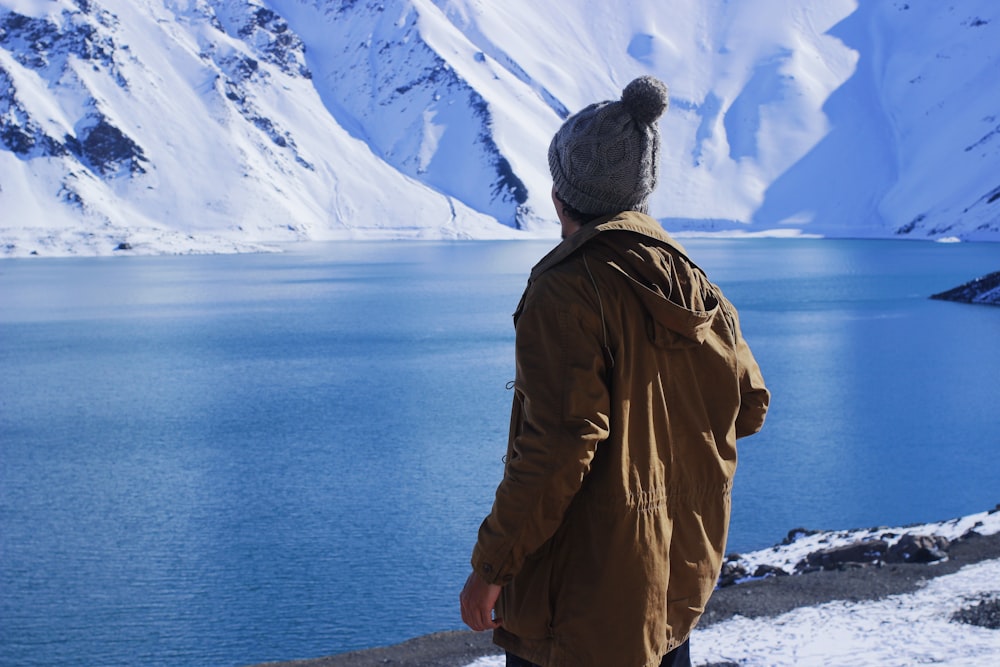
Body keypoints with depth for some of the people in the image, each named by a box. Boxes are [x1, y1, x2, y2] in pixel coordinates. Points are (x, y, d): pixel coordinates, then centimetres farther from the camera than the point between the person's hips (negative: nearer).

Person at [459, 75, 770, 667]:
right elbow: (749, 407, 10)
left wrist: (492, 566, -17)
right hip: (683, 566, 8)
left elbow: (556, 447, -24)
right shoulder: (695, 285, 3)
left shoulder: (565, 291, -19)